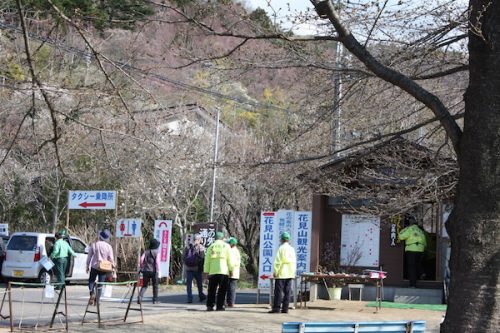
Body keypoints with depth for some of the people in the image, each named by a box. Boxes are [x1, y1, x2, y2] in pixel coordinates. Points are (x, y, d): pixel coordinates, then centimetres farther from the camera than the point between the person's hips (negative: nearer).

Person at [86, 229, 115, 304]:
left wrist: (87, 266, 11)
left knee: (91, 281, 14)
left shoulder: (94, 245, -3)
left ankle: (92, 293, -13)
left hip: (94, 266, 0)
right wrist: (113, 267, 9)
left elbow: (89, 257, 2)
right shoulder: (108, 246, -4)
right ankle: (97, 299, 7)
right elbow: (111, 259, -3)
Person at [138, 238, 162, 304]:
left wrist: (141, 267, 8)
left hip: (146, 271, 3)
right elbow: (157, 262, -12)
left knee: (144, 285, 8)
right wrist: (158, 271, -9)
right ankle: (155, 300, 14)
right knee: (155, 286, 11)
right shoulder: (156, 253, -5)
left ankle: (140, 297, -13)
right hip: (153, 271, -3)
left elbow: (141, 259, -4)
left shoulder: (146, 251, 5)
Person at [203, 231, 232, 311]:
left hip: (213, 271, 2)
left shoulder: (211, 247, 10)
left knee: (212, 289, 7)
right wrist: (230, 269, 8)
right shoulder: (226, 246, 5)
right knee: (222, 289, 2)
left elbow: (207, 260, 7)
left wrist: (206, 271, 8)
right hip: (223, 271, -2)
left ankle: (209, 305, 1)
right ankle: (220, 306, -2)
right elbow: (229, 259, 1)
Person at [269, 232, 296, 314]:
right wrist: (293, 272, 18)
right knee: (287, 292, 6)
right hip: (290, 273, 6)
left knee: (278, 291, -4)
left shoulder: (281, 248, -9)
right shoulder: (292, 249, 10)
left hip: (281, 274, -6)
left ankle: (276, 308, -6)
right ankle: (285, 308, 6)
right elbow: (294, 261, 13)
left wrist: (275, 271, -7)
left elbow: (278, 261, -12)